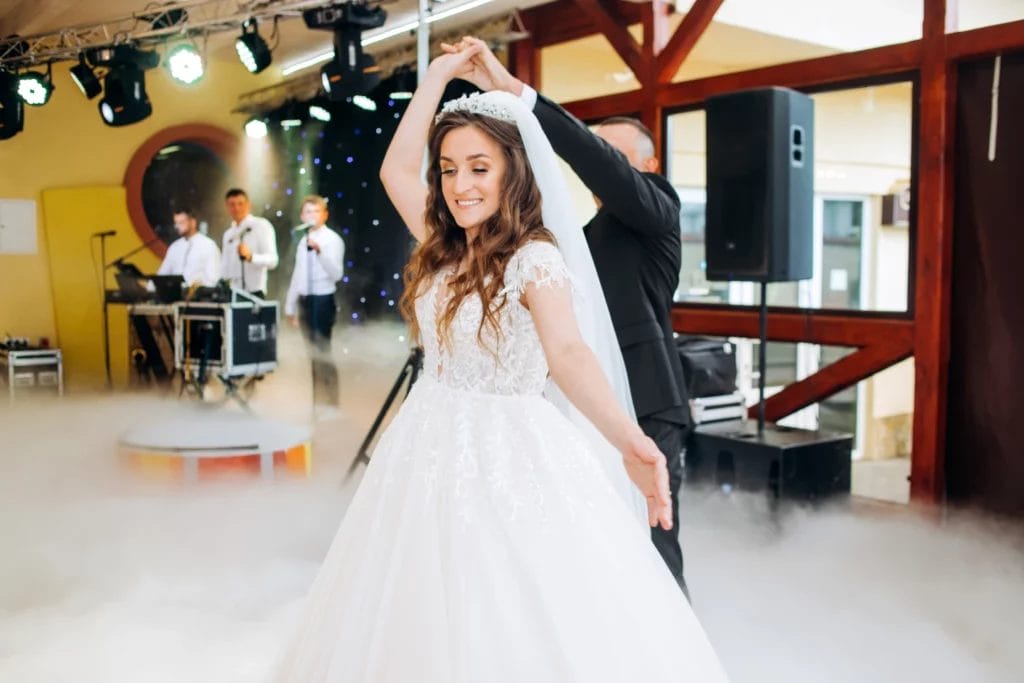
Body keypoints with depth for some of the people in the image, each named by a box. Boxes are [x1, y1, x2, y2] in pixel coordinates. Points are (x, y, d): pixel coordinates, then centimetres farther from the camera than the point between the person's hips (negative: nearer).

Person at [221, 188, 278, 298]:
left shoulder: (261, 226, 0)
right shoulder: (228, 234, 19)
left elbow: (272, 260, -10)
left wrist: (250, 257, -27)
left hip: (254, 293, -5)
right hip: (232, 293, 5)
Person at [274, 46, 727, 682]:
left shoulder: (534, 258, -16)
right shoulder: (446, 247, 6)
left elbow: (567, 351, -30)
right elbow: (395, 168, 12)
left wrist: (626, 439, -47)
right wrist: (438, 76, 14)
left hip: (510, 456, -7)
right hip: (434, 450, 7)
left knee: (520, 622, 1)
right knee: (430, 620, 15)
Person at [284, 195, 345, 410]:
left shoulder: (333, 239, -9)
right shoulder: (303, 241, 13)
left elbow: (337, 274, -22)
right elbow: (297, 275, 18)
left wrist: (320, 251, -34)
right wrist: (290, 306, 18)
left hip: (323, 300, -7)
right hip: (305, 300, 7)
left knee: (322, 351, -5)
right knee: (312, 351, 13)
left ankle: (330, 403, 3)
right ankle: (317, 401, 23)